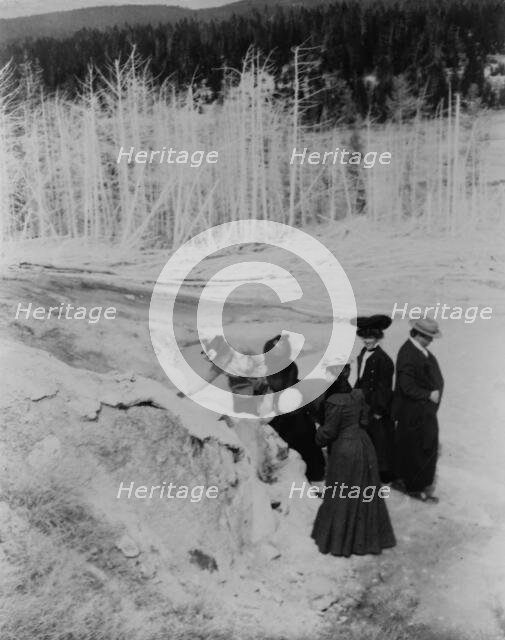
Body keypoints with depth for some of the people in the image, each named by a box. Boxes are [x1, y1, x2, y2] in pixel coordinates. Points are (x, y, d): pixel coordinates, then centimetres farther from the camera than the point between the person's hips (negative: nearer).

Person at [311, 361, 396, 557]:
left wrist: (318, 438, 4)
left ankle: (340, 540, 22)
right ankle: (368, 535, 32)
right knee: (364, 493, 18)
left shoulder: (335, 402, -23)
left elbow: (328, 432, -16)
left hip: (344, 450, -7)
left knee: (341, 497, 8)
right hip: (362, 443, 7)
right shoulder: (357, 395, -2)